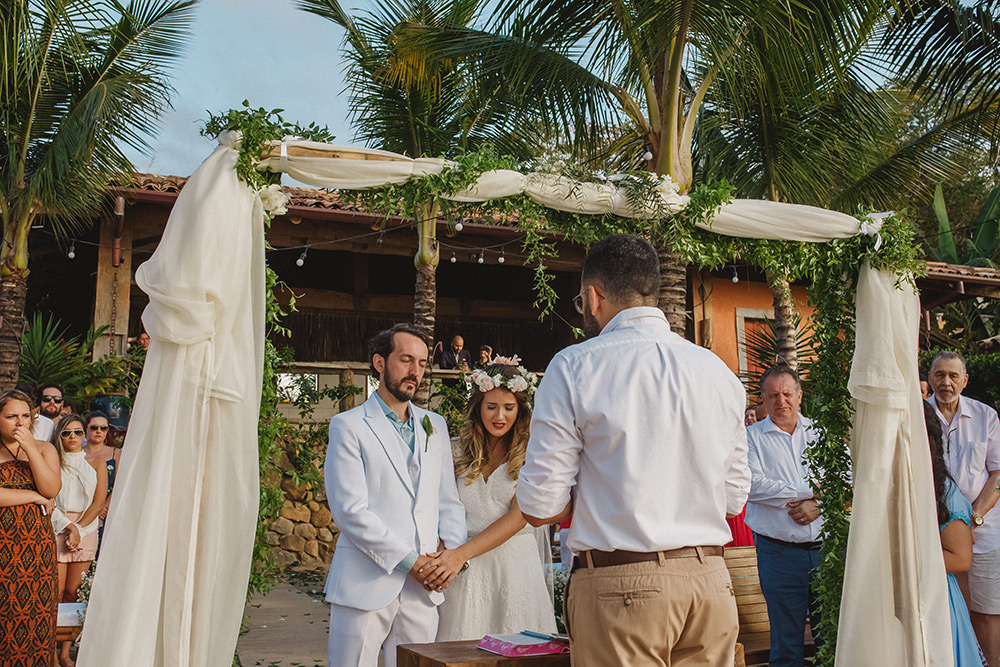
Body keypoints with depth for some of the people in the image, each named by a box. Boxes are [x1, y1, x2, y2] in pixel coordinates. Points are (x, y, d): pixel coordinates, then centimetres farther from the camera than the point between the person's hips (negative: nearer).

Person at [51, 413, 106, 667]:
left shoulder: (95, 463, 11)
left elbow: (98, 501, 4)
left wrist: (79, 529, -6)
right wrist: (68, 526, -10)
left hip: (86, 529, 1)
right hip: (55, 528, -1)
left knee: (73, 592, -1)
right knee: (56, 592, -7)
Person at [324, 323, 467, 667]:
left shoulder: (435, 426, 16)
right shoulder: (348, 426, -1)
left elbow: (449, 501, 15)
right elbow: (349, 510, -10)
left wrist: (451, 550, -4)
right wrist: (409, 561, -13)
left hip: (423, 587, 4)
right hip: (365, 586, -4)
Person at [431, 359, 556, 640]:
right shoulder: (457, 449, 7)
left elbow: (519, 516, -9)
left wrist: (462, 554, -17)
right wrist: (441, 557, -13)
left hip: (516, 563, -1)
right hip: (466, 571, 1)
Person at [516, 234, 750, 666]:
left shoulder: (573, 367, -7)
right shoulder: (719, 372, 7)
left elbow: (540, 508, -8)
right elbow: (733, 498, 12)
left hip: (619, 588, -4)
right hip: (710, 582, 5)